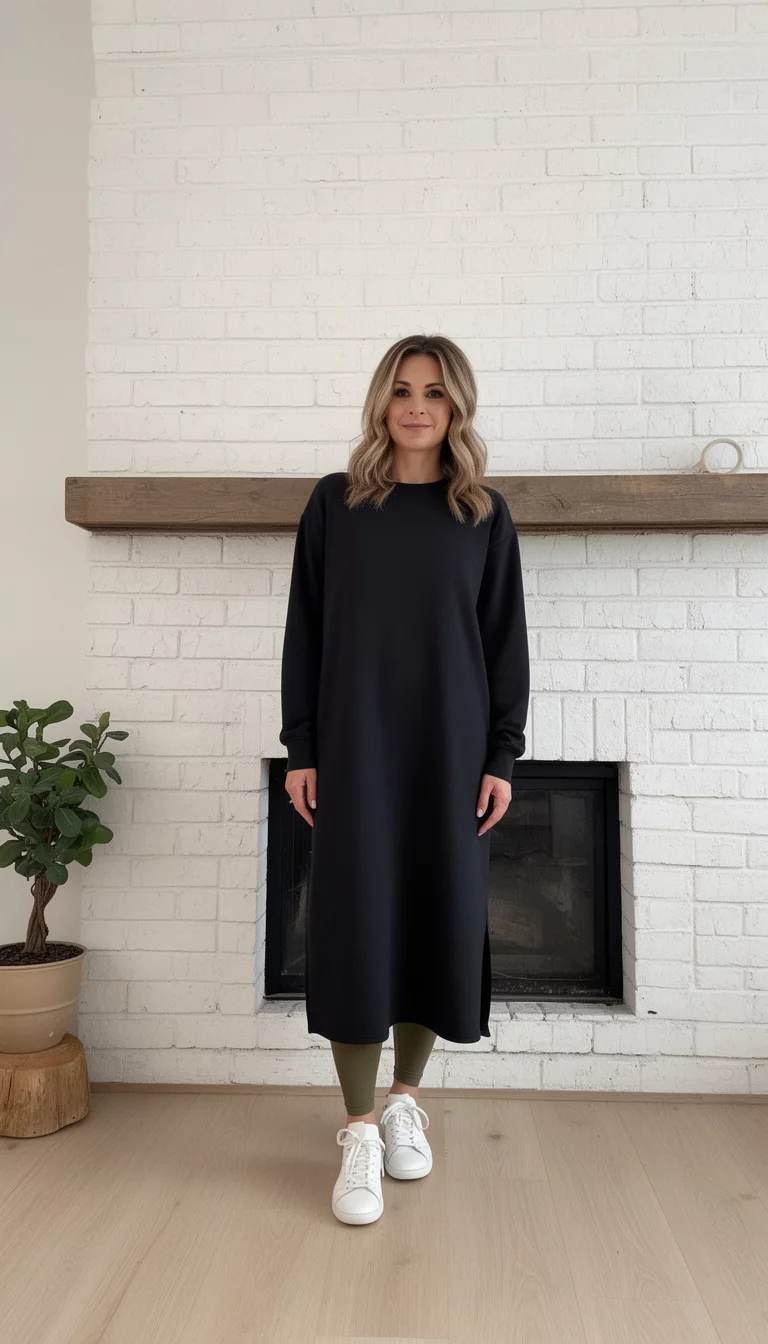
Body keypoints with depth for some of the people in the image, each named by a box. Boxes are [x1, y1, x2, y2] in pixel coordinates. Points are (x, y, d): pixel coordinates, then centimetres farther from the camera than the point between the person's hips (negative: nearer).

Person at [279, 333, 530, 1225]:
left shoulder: (486, 515, 5)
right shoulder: (333, 502, 3)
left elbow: (506, 642, 5)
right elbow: (304, 632, 2)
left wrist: (502, 755, -1)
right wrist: (300, 748, -3)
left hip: (449, 751, 1)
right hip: (355, 747, -1)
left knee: (438, 916, 8)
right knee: (356, 922, 0)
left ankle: (405, 1099, 30)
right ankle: (359, 1132, 15)